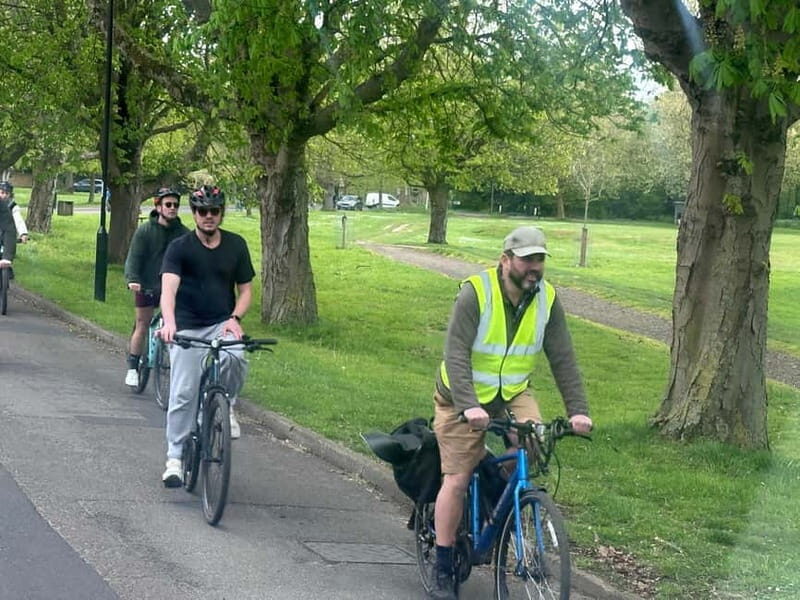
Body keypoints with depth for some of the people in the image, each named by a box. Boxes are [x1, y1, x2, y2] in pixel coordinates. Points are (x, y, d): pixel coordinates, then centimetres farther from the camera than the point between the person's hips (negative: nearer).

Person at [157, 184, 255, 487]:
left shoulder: (236, 245, 3)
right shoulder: (179, 247, -8)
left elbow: (245, 289, 8)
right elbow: (168, 288, -22)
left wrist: (235, 319, -11)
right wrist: (168, 322, -41)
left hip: (222, 324, 1)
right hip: (187, 327, -1)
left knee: (235, 358, -32)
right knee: (183, 394, -6)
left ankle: (226, 406, -3)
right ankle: (175, 458, 6)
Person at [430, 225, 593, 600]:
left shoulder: (547, 299, -7)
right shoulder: (475, 293, -21)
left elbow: (562, 358, -6)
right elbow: (455, 354, -29)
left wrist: (578, 410, -17)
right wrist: (469, 406, -42)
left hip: (512, 394, 4)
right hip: (463, 399, -4)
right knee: (457, 480, -6)